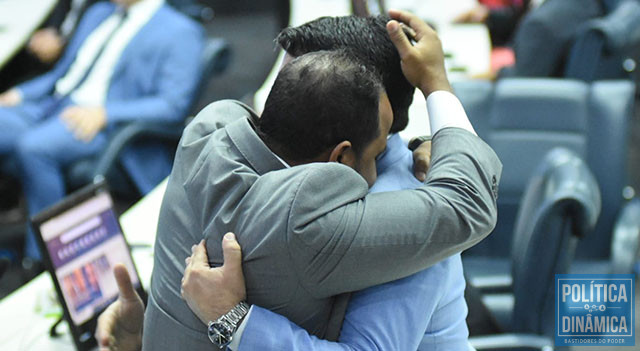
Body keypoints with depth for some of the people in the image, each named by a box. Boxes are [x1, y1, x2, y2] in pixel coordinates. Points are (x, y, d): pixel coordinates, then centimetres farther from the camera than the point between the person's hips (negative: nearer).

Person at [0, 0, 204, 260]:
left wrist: (104, 113, -22)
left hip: (105, 123, -7)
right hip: (52, 105, 7)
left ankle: (43, 257, -21)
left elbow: (172, 105, -11)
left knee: (33, 146, -33)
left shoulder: (179, 33, 0)